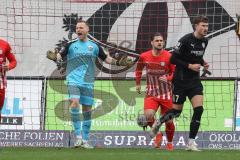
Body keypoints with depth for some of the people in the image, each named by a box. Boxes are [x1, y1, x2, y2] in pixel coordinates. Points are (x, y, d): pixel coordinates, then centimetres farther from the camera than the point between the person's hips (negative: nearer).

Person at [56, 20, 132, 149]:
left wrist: (118, 62, 5)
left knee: (87, 110, 4)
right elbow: (60, 56, -5)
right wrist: (54, 57, -27)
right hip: (73, 80, -3)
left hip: (88, 83, 3)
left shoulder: (94, 46, 8)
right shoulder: (71, 45, 2)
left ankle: (85, 140, 14)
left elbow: (106, 58, 18)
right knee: (74, 103, -24)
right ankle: (78, 136, -17)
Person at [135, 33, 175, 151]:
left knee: (169, 122, 3)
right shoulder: (144, 56, -1)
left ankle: (170, 143, 29)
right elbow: (138, 69, 19)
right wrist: (138, 84, 21)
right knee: (148, 115, -25)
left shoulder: (168, 57, -8)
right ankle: (157, 133, 3)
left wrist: (168, 78, -22)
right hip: (151, 93, 1)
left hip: (166, 94, -1)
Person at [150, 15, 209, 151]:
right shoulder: (186, 40, -17)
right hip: (181, 80, -5)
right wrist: (190, 66, -21)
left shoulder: (204, 41, 5)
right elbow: (173, 59, -15)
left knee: (199, 109, -11)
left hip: (195, 80, 5)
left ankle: (191, 142, -6)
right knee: (176, 111, 3)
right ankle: (158, 123, 35)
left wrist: (203, 63, 3)